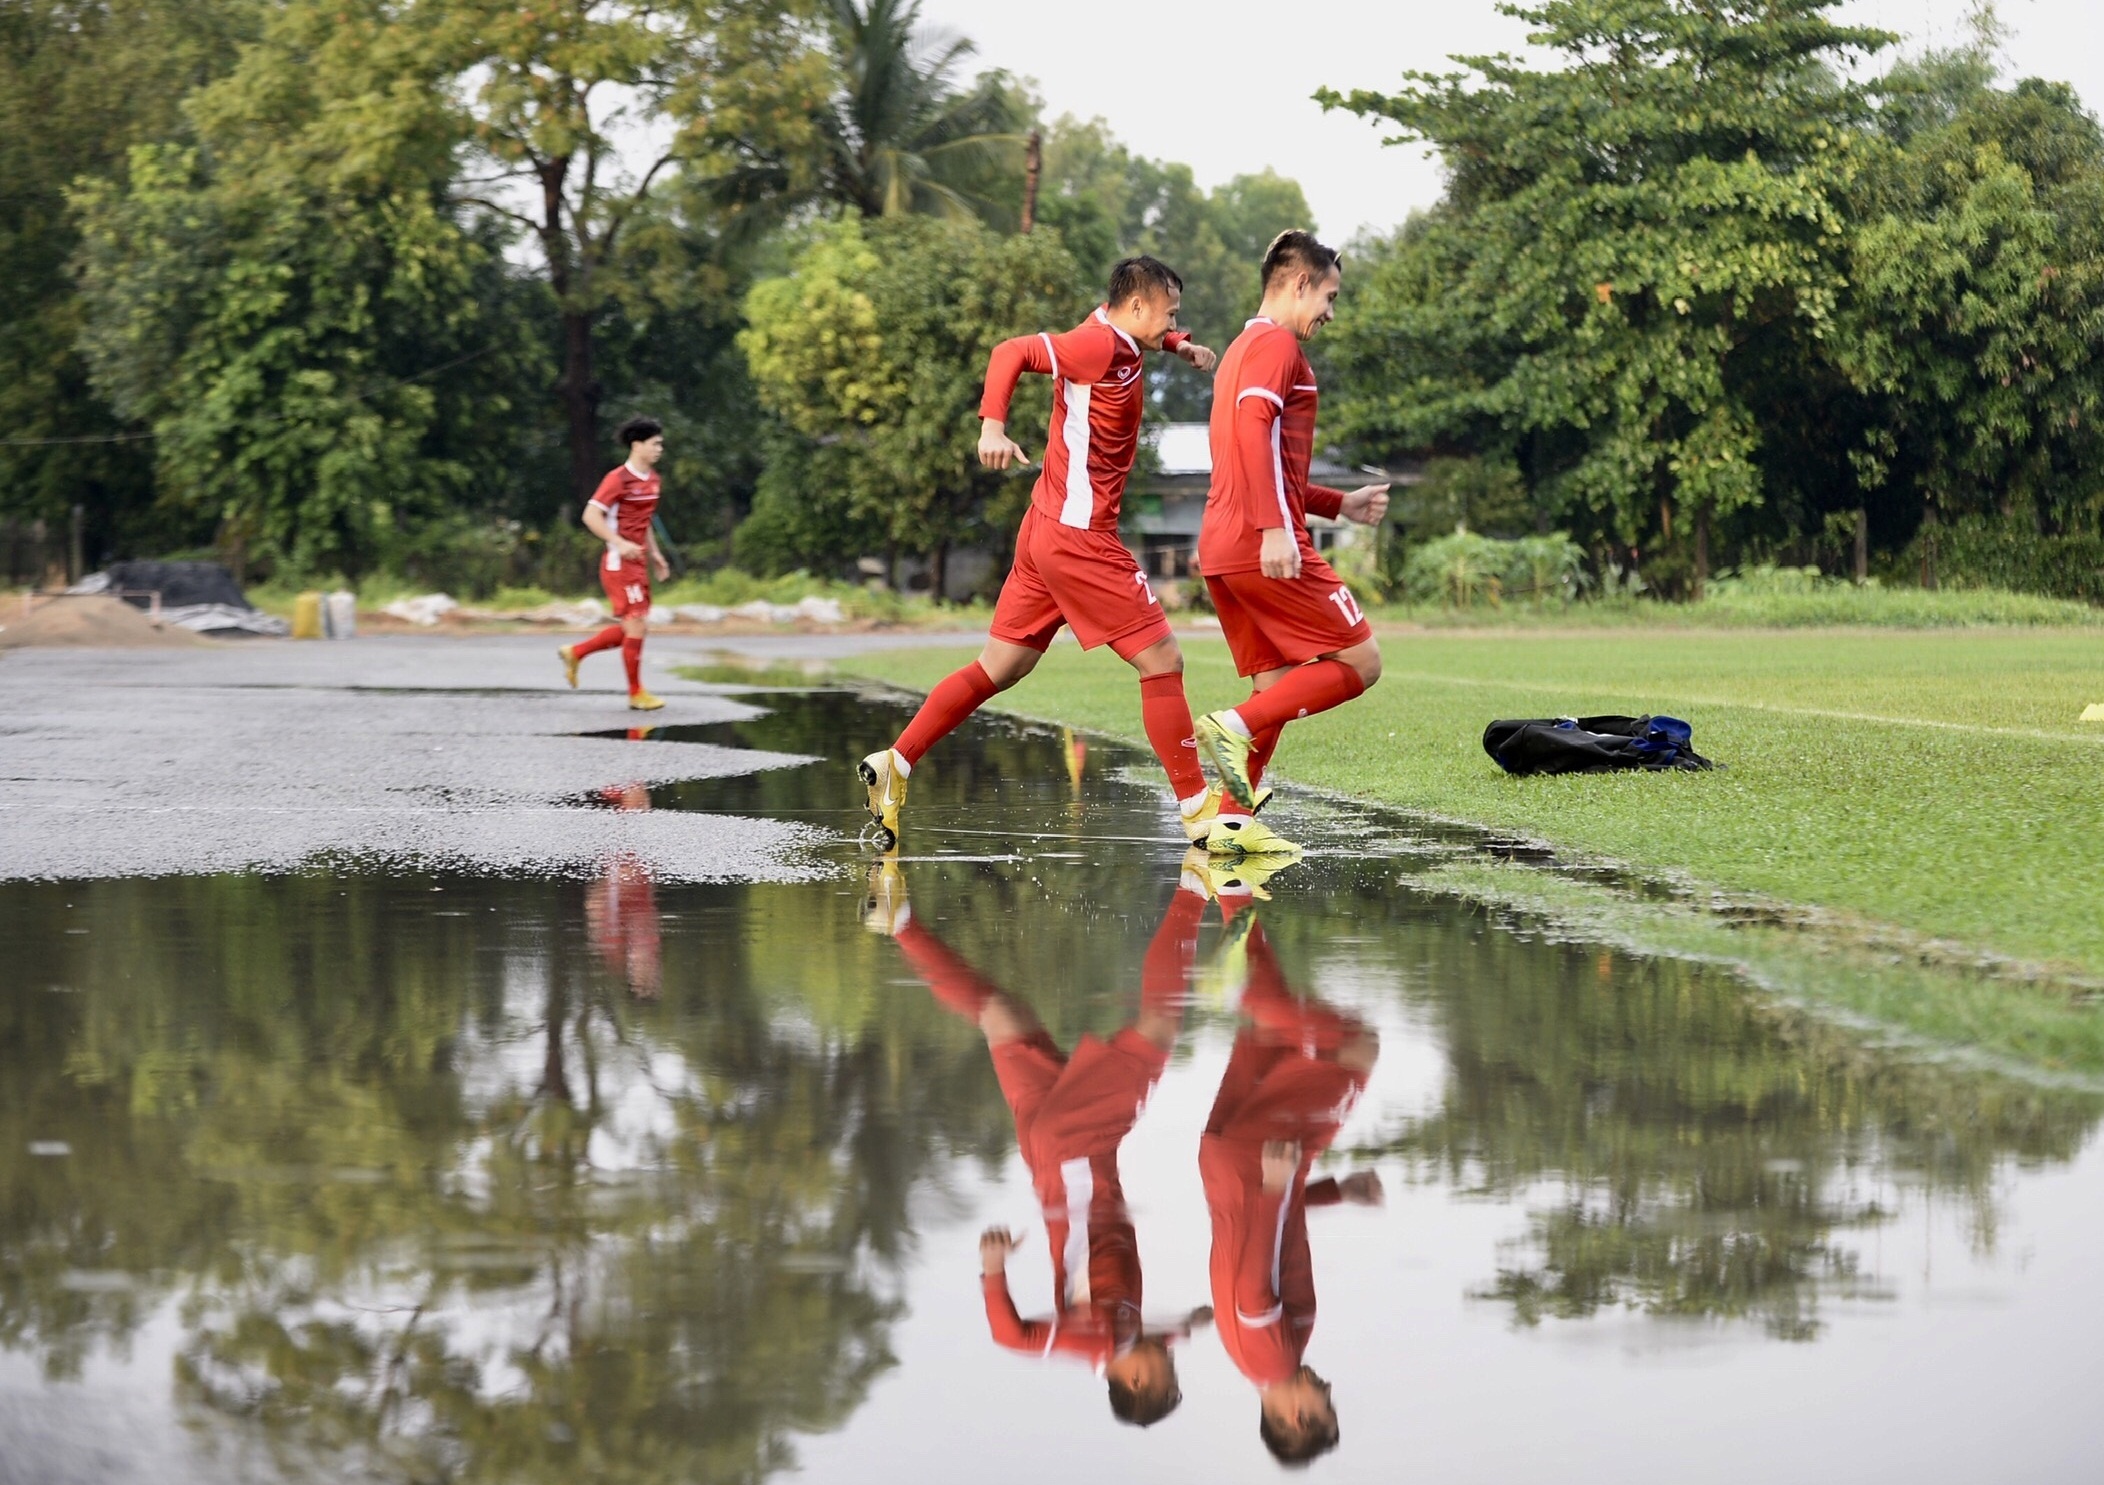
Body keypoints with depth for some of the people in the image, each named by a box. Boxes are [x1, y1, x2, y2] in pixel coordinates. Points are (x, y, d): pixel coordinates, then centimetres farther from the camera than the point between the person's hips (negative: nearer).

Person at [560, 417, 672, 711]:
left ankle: (575, 653, 23)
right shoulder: (618, 478, -13)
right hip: (619, 563, -9)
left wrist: (654, 554, 18)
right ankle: (636, 693, 2)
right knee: (635, 625, -8)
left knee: (635, 627, 10)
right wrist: (619, 543, -27)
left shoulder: (652, 479, 13)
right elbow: (591, 515, -17)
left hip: (637, 563, 9)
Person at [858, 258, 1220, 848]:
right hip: (1080, 537, -10)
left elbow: (1146, 331, 37)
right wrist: (993, 425, -34)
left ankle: (894, 764, 10)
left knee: (1000, 667, 12)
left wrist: (1178, 343, 18)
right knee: (1162, 661, -5)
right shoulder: (1100, 345, -14)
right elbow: (1012, 352, -22)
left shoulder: (1117, 340, 13)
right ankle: (1198, 809, -2)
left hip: (1049, 531, 10)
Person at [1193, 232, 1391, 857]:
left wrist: (1339, 504, 30)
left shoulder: (1247, 347, 26)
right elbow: (1254, 429, -21)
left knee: (1276, 684, 12)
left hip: (1222, 547, 10)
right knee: (1360, 659, -5)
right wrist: (1275, 528, -27)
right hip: (1265, 547, -10)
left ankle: (1233, 822, 5)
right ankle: (1236, 727, -16)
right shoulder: (1276, 343, -5)